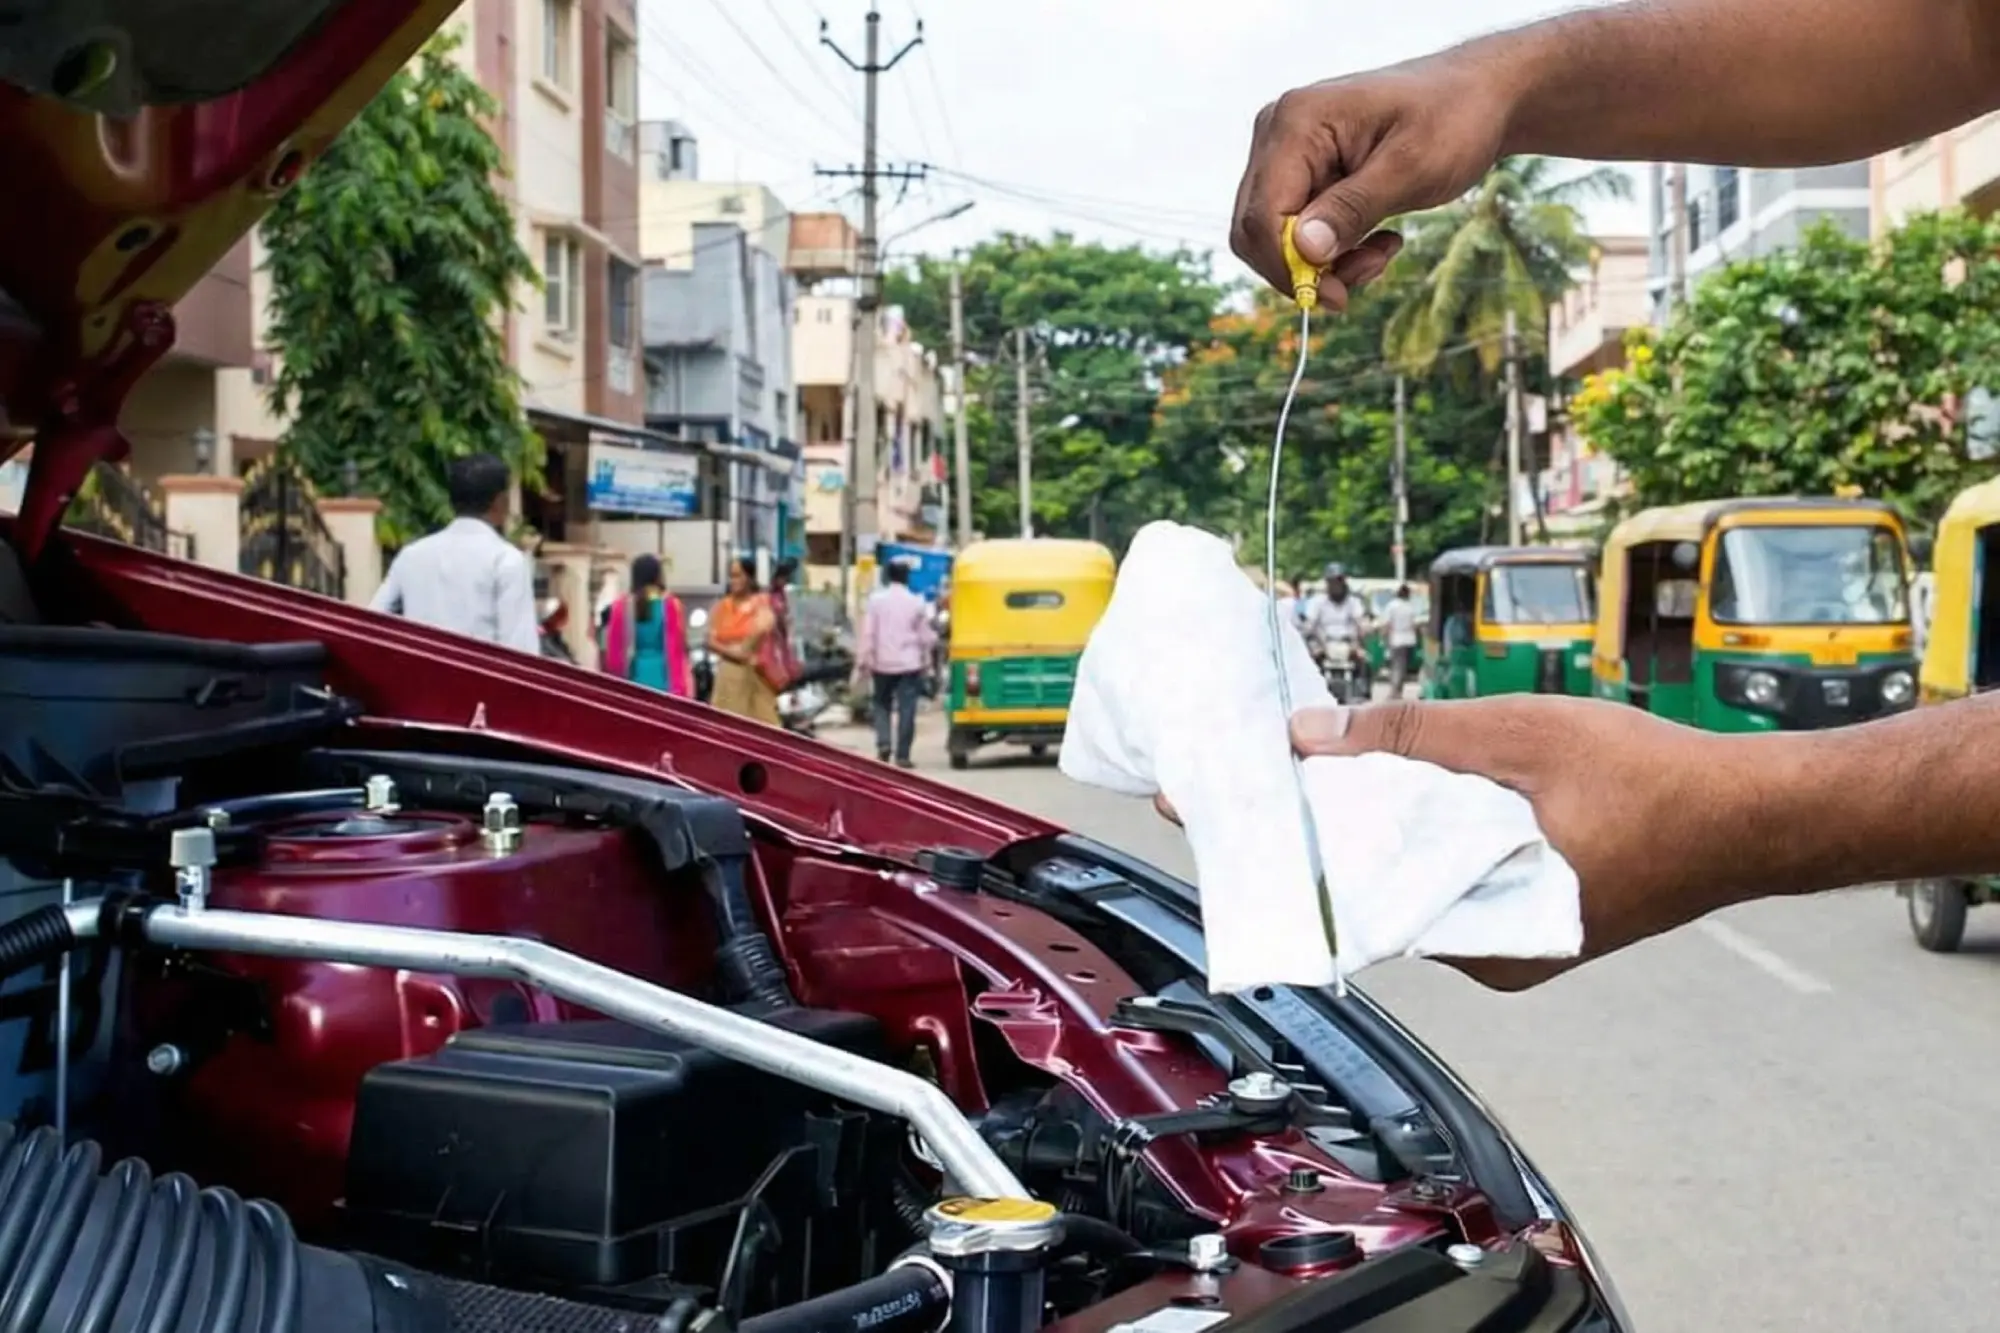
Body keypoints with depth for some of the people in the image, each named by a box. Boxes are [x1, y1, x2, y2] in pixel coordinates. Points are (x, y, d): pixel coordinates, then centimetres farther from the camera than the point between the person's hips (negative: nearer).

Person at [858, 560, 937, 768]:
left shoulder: (876, 600, -4)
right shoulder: (917, 602, -1)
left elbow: (868, 632, -7)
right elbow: (925, 635, 5)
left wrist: (865, 659, -1)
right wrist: (925, 660, 19)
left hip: (883, 663, 0)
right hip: (909, 663, 0)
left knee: (882, 704, 17)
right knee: (906, 709, 1)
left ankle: (883, 743, -2)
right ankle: (903, 755, -2)